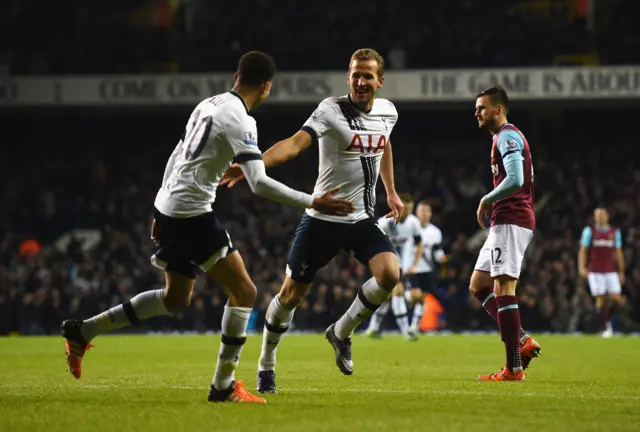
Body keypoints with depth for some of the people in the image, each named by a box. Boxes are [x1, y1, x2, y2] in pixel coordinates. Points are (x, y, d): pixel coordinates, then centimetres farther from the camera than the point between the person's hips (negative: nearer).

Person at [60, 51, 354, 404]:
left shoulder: (208, 105, 12)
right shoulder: (241, 121, -16)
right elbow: (258, 183, -24)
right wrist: (312, 203, -22)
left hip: (167, 209, 9)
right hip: (192, 215, -9)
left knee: (175, 299, 21)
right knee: (243, 291, -3)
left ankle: (82, 332, 25)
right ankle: (224, 386, -2)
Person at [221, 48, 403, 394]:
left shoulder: (387, 111, 3)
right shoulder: (331, 110, -14)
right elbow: (295, 142, -29)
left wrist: (391, 191, 29)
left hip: (363, 219, 4)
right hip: (323, 219, -4)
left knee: (389, 274, -21)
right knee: (292, 293, 4)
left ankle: (341, 333, 4)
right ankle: (266, 364, 26)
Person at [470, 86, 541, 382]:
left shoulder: (507, 136, -10)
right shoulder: (504, 138, 22)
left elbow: (515, 180, -23)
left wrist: (487, 200, -11)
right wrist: (491, 204, 15)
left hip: (510, 222, -11)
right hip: (505, 222, 11)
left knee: (503, 287, -12)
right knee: (478, 285, 12)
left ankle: (514, 368, -14)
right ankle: (522, 340, 5)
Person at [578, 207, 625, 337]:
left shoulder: (615, 232, 9)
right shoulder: (589, 231, 1)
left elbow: (618, 253, 13)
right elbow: (583, 250, -1)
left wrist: (621, 272, 12)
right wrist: (582, 267, -14)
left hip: (610, 271, 3)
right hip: (595, 272, -3)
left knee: (616, 299, -6)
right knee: (601, 300, -7)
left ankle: (606, 318, 20)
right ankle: (604, 328, 2)